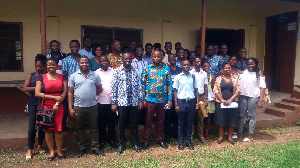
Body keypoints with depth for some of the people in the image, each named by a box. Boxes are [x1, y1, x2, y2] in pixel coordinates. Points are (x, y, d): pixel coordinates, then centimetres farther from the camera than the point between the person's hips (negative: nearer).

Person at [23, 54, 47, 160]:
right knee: (32, 127, -3)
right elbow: (25, 88, -6)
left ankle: (40, 146, 28)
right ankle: (29, 150, 7)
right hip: (33, 104, 0)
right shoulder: (31, 75, 4)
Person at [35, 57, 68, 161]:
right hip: (46, 106, 0)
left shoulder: (62, 77, 8)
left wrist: (57, 104, -8)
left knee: (58, 129, -1)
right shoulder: (41, 77, 5)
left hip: (59, 107, 0)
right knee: (48, 129, 4)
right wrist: (54, 97, -9)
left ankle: (59, 151, 13)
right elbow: (37, 93, -3)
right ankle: (51, 151, 16)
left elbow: (65, 92, 2)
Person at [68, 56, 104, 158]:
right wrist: (70, 108, -3)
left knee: (94, 128, 8)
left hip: (92, 106, 0)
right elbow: (70, 92, 1)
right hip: (78, 107, 0)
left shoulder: (95, 75, 4)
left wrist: (91, 95, 0)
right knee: (79, 129, 10)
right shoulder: (73, 76, 1)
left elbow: (99, 89, 13)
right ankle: (81, 148, 24)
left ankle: (95, 148, 20)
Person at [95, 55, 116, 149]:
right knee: (101, 122, 8)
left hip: (111, 100, 0)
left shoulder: (113, 71, 6)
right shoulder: (96, 73, 6)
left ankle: (111, 139, 23)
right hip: (100, 101, 0)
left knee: (111, 121, 8)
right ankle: (102, 140, 21)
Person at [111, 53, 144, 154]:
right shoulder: (117, 71, -2)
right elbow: (113, 88, -3)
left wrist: (140, 100, 3)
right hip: (122, 102, -2)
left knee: (134, 124, 10)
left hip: (134, 102, 2)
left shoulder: (135, 72, 7)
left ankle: (135, 143, 25)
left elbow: (139, 87, 8)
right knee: (121, 124, 8)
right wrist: (113, 103, -6)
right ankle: (121, 144, 22)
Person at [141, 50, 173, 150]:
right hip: (150, 100, -1)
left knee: (160, 122, 12)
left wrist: (170, 99, 0)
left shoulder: (166, 69, 3)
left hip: (162, 100, 1)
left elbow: (169, 84, 4)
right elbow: (142, 84, 1)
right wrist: (143, 99, -4)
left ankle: (161, 140, 26)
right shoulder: (147, 69, 0)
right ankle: (146, 141, 19)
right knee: (148, 122, 7)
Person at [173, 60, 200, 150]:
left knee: (189, 123, 9)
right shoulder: (178, 77, 0)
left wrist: (197, 102, 1)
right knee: (181, 123, 6)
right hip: (181, 101, -2)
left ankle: (188, 141, 19)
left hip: (191, 101, 2)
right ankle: (181, 142, 15)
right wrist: (176, 104, -5)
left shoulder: (193, 76, 6)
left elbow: (196, 90, 9)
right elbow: (175, 91, 1)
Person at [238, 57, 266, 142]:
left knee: (251, 116, 4)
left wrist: (260, 100, -12)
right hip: (243, 96, 3)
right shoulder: (243, 73, 8)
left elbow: (262, 87, -6)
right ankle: (240, 133, 21)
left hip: (253, 97, -3)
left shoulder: (259, 74, -1)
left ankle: (250, 135, 14)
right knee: (241, 115, 9)